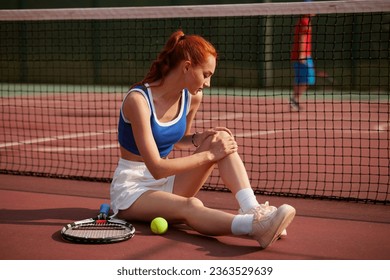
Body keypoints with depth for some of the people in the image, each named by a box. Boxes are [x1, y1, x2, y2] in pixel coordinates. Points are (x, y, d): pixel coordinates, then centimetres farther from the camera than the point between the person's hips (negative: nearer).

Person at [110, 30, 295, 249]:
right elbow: (156, 168, -26)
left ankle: (252, 209, -34)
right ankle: (254, 226, -64)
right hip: (131, 188, -7)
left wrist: (199, 139, -5)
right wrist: (209, 154, -25)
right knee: (191, 206, -39)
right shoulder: (138, 100, -23)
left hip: (167, 181, 7)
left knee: (221, 138, -15)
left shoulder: (192, 98, -1)